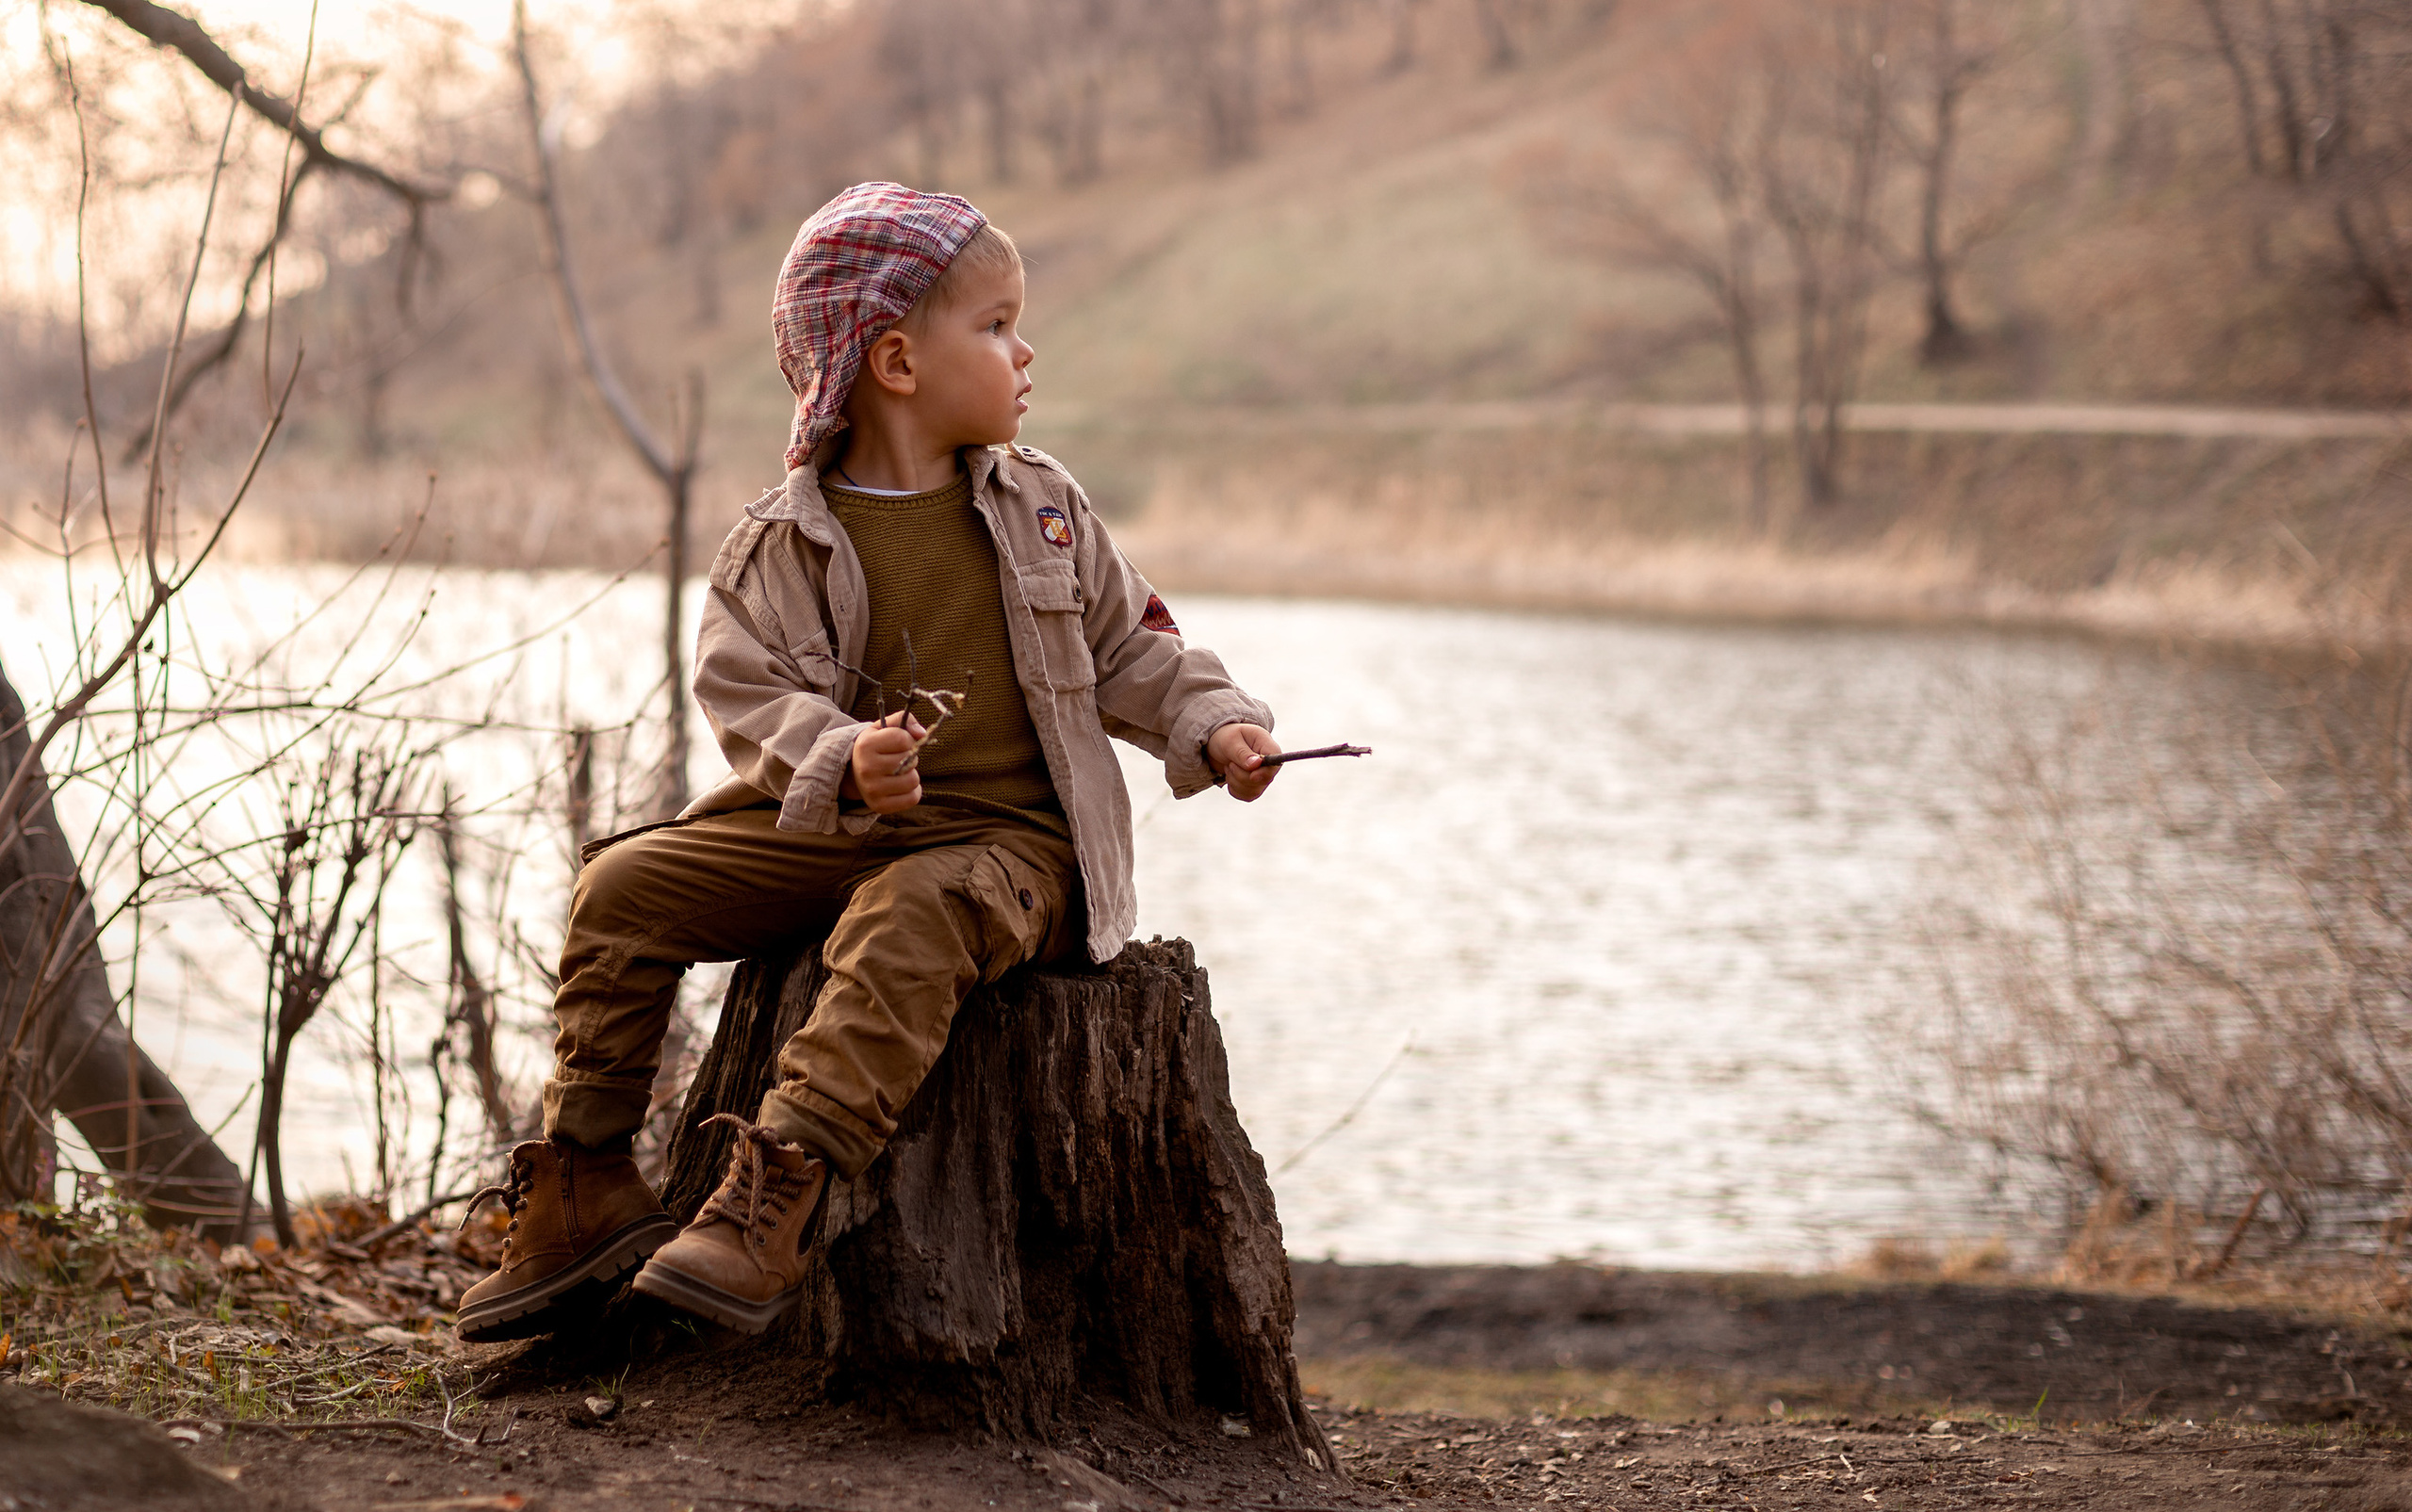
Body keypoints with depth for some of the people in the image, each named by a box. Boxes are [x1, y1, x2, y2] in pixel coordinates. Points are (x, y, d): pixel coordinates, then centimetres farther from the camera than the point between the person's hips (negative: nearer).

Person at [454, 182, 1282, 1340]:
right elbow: (749, 695, -6)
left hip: (1004, 836, -1)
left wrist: (1213, 727, -2)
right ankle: (587, 1189, -5)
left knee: (912, 919, -36)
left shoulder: (1042, 507, 9)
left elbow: (1128, 646, 15)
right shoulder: (785, 543, 1)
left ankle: (777, 1195, -45)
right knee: (626, 887, -12)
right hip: (825, 829, 2)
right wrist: (840, 763, -25)